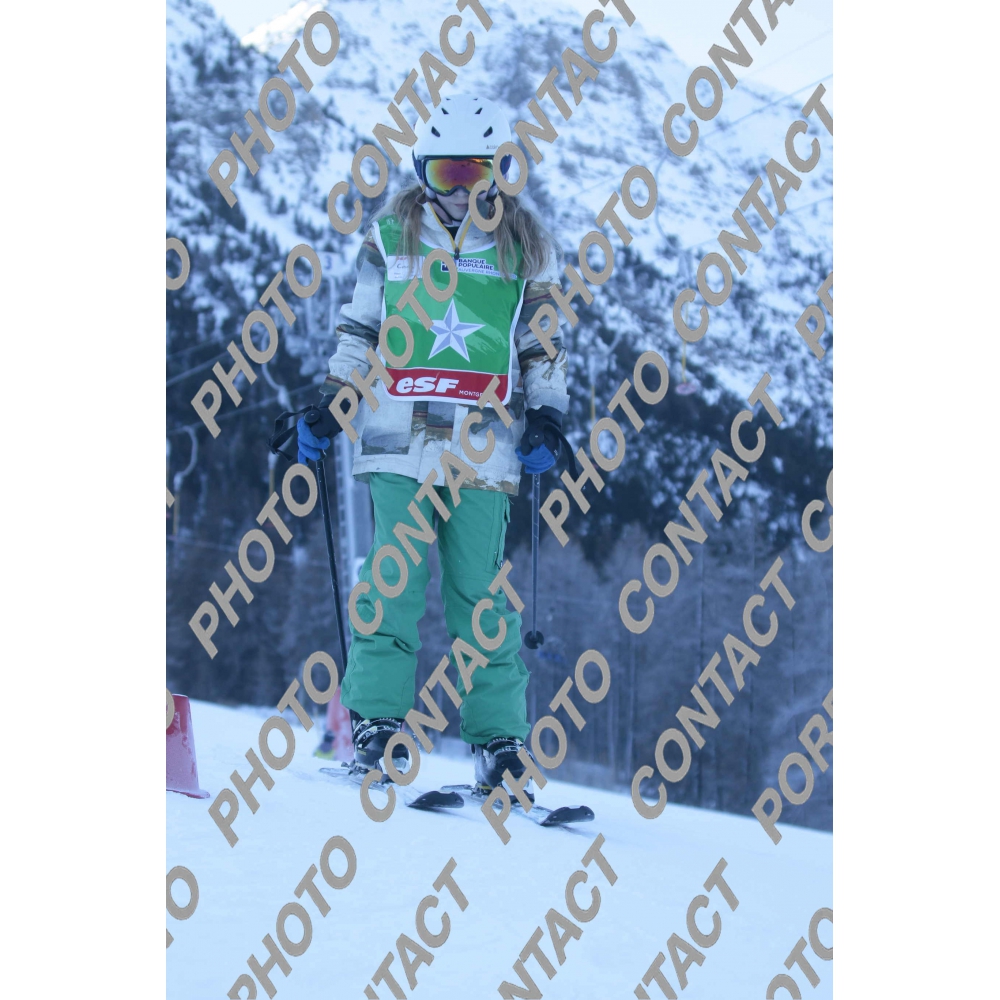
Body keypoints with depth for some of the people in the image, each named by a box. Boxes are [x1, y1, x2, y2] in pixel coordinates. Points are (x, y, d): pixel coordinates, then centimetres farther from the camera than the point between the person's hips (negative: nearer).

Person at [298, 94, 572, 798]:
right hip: (398, 443, 1)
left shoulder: (527, 250, 10)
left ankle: (500, 740, 0)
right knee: (393, 580, -8)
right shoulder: (391, 237, 11)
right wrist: (328, 408, 11)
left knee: (480, 591, -4)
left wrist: (547, 421, 2)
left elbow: (544, 349, 13)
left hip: (484, 449, -1)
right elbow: (358, 332, 16)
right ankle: (378, 723, -4)